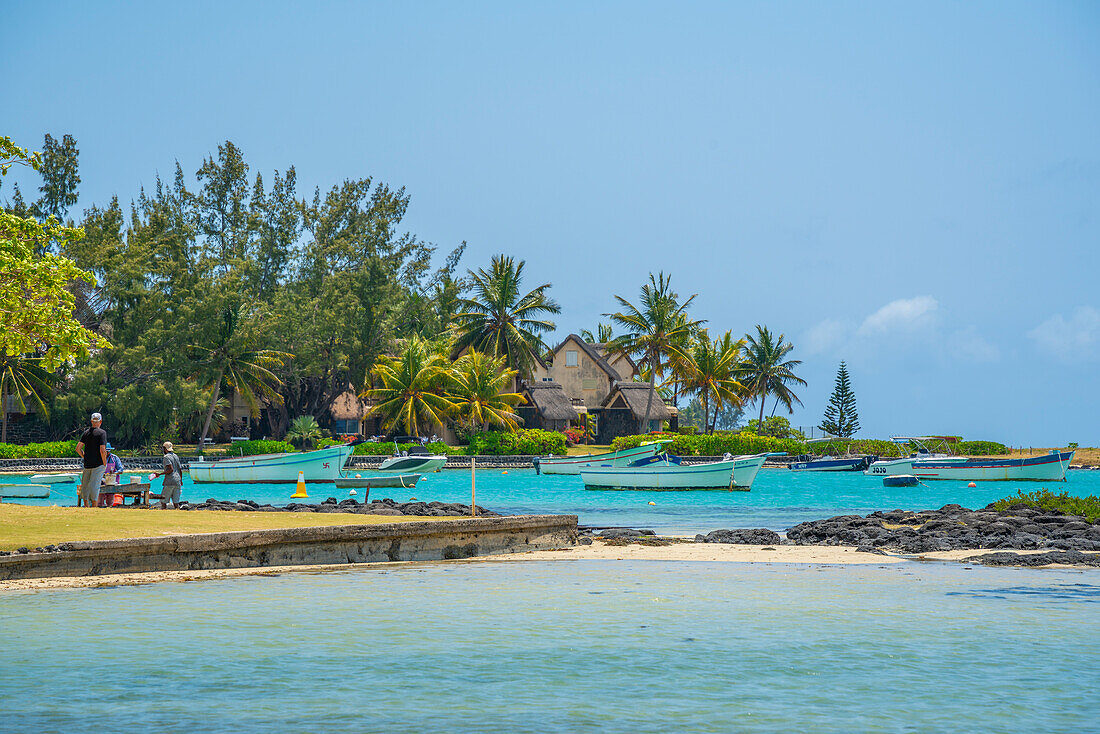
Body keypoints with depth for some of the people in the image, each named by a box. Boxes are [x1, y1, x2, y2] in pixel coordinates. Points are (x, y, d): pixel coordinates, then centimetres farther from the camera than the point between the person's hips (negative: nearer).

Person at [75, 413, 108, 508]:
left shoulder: (86, 432, 8)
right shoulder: (102, 432, -9)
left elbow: (78, 448, 6)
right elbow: (102, 450, -17)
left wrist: (85, 457, 16)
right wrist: (104, 464, -7)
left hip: (87, 464, 5)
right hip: (98, 464, -5)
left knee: (85, 486, 12)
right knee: (95, 486, -6)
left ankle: (86, 505, 17)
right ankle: (94, 507, -6)